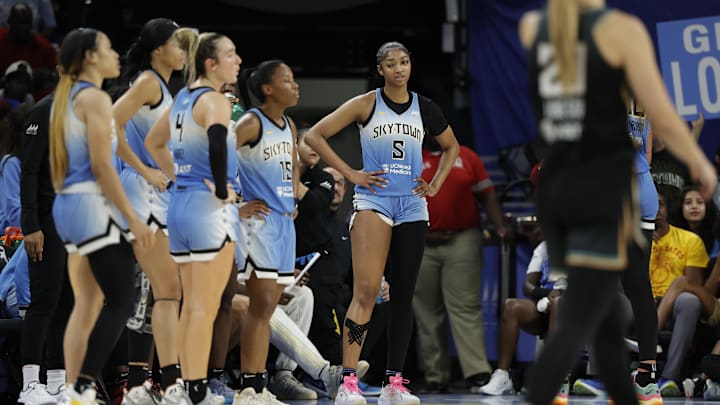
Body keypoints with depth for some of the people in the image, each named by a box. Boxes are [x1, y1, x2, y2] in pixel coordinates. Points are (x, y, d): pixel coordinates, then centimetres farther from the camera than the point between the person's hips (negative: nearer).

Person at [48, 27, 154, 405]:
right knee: (120, 302, -11)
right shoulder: (95, 98, -11)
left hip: (67, 205, 10)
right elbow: (101, 165, -17)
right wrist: (132, 218, -16)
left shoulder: (65, 97, 17)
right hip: (93, 205, -10)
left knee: (86, 305, 10)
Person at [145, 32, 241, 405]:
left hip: (179, 206, 8)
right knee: (205, 309, -5)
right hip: (210, 210, -8)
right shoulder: (214, 100, -13)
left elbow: (153, 142, 26)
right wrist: (222, 190, -23)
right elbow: (216, 139, -34)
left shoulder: (183, 98, 13)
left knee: (191, 306, 13)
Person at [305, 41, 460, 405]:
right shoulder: (366, 104, -2)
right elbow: (314, 136, -4)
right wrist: (350, 173, -6)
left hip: (412, 207, 4)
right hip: (373, 201, -4)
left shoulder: (424, 108, 9)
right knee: (366, 292, -15)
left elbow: (451, 147, 26)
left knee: (403, 294, 5)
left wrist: (436, 184, 12)